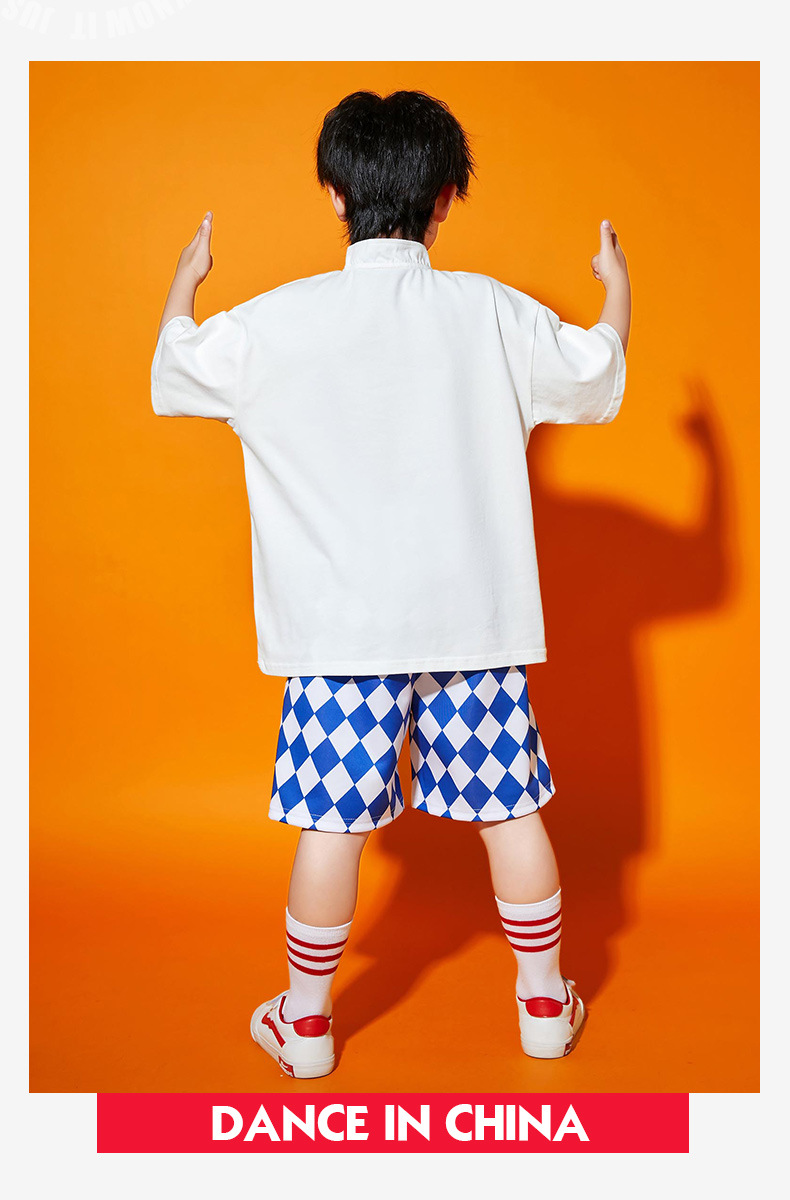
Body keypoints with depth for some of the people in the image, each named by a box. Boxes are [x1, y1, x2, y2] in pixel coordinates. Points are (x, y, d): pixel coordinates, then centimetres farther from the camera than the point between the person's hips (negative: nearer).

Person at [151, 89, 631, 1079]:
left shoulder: (275, 322, -5)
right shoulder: (490, 312, -2)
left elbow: (171, 377, 11)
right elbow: (598, 377, 12)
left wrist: (183, 288, 29)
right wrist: (617, 291, 31)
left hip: (343, 629, -1)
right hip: (473, 618, 2)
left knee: (333, 819, 7)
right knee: (510, 809, 12)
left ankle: (306, 1024, 23)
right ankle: (546, 1004, 28)